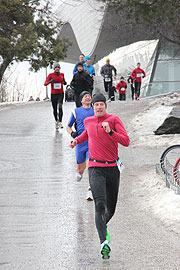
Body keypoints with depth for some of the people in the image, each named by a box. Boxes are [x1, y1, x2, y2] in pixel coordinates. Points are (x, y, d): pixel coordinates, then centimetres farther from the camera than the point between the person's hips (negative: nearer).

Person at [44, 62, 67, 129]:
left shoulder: (62, 74, 6)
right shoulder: (51, 75, -2)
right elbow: (45, 84, -7)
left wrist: (65, 82, 2)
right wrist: (50, 81, -26)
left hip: (60, 93, 0)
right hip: (53, 94, 0)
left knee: (60, 107, -20)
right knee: (55, 109, 10)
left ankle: (60, 122, -23)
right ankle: (56, 121, 31)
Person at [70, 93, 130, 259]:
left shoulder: (114, 120, -2)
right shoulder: (88, 121, 8)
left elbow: (126, 142, -11)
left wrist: (110, 131, -23)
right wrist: (77, 140, 16)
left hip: (113, 168, 0)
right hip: (96, 168, 0)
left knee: (110, 209, 12)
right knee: (100, 204, -22)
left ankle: (103, 226, 47)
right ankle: (104, 243, -30)